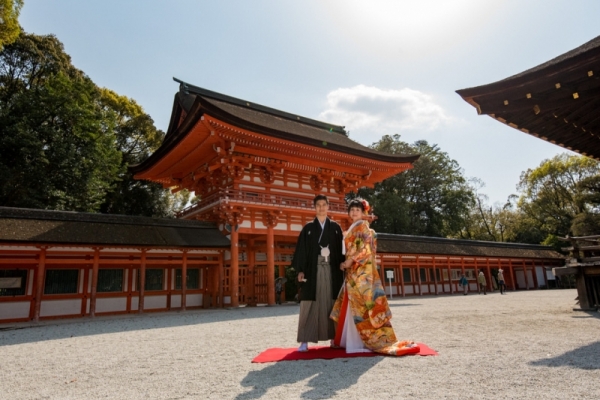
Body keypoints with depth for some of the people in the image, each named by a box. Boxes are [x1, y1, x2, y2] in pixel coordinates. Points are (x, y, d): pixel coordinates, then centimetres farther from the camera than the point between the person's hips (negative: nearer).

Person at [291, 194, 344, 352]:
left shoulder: (336, 227, 11)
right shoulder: (308, 228, 8)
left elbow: (341, 250, 7)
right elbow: (301, 249, 3)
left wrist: (342, 268, -3)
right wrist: (300, 270, -6)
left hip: (332, 271, 1)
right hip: (313, 270, -1)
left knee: (332, 304, 4)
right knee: (310, 305, -4)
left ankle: (334, 337, 13)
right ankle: (305, 341, -1)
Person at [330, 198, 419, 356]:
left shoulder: (363, 226, -5)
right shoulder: (351, 229, 20)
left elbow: (366, 249, -15)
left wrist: (350, 261, -17)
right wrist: (346, 263, 8)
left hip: (362, 271, -9)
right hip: (353, 272, 9)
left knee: (364, 304, -9)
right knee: (351, 306, 10)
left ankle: (381, 340, -2)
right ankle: (351, 340, 18)